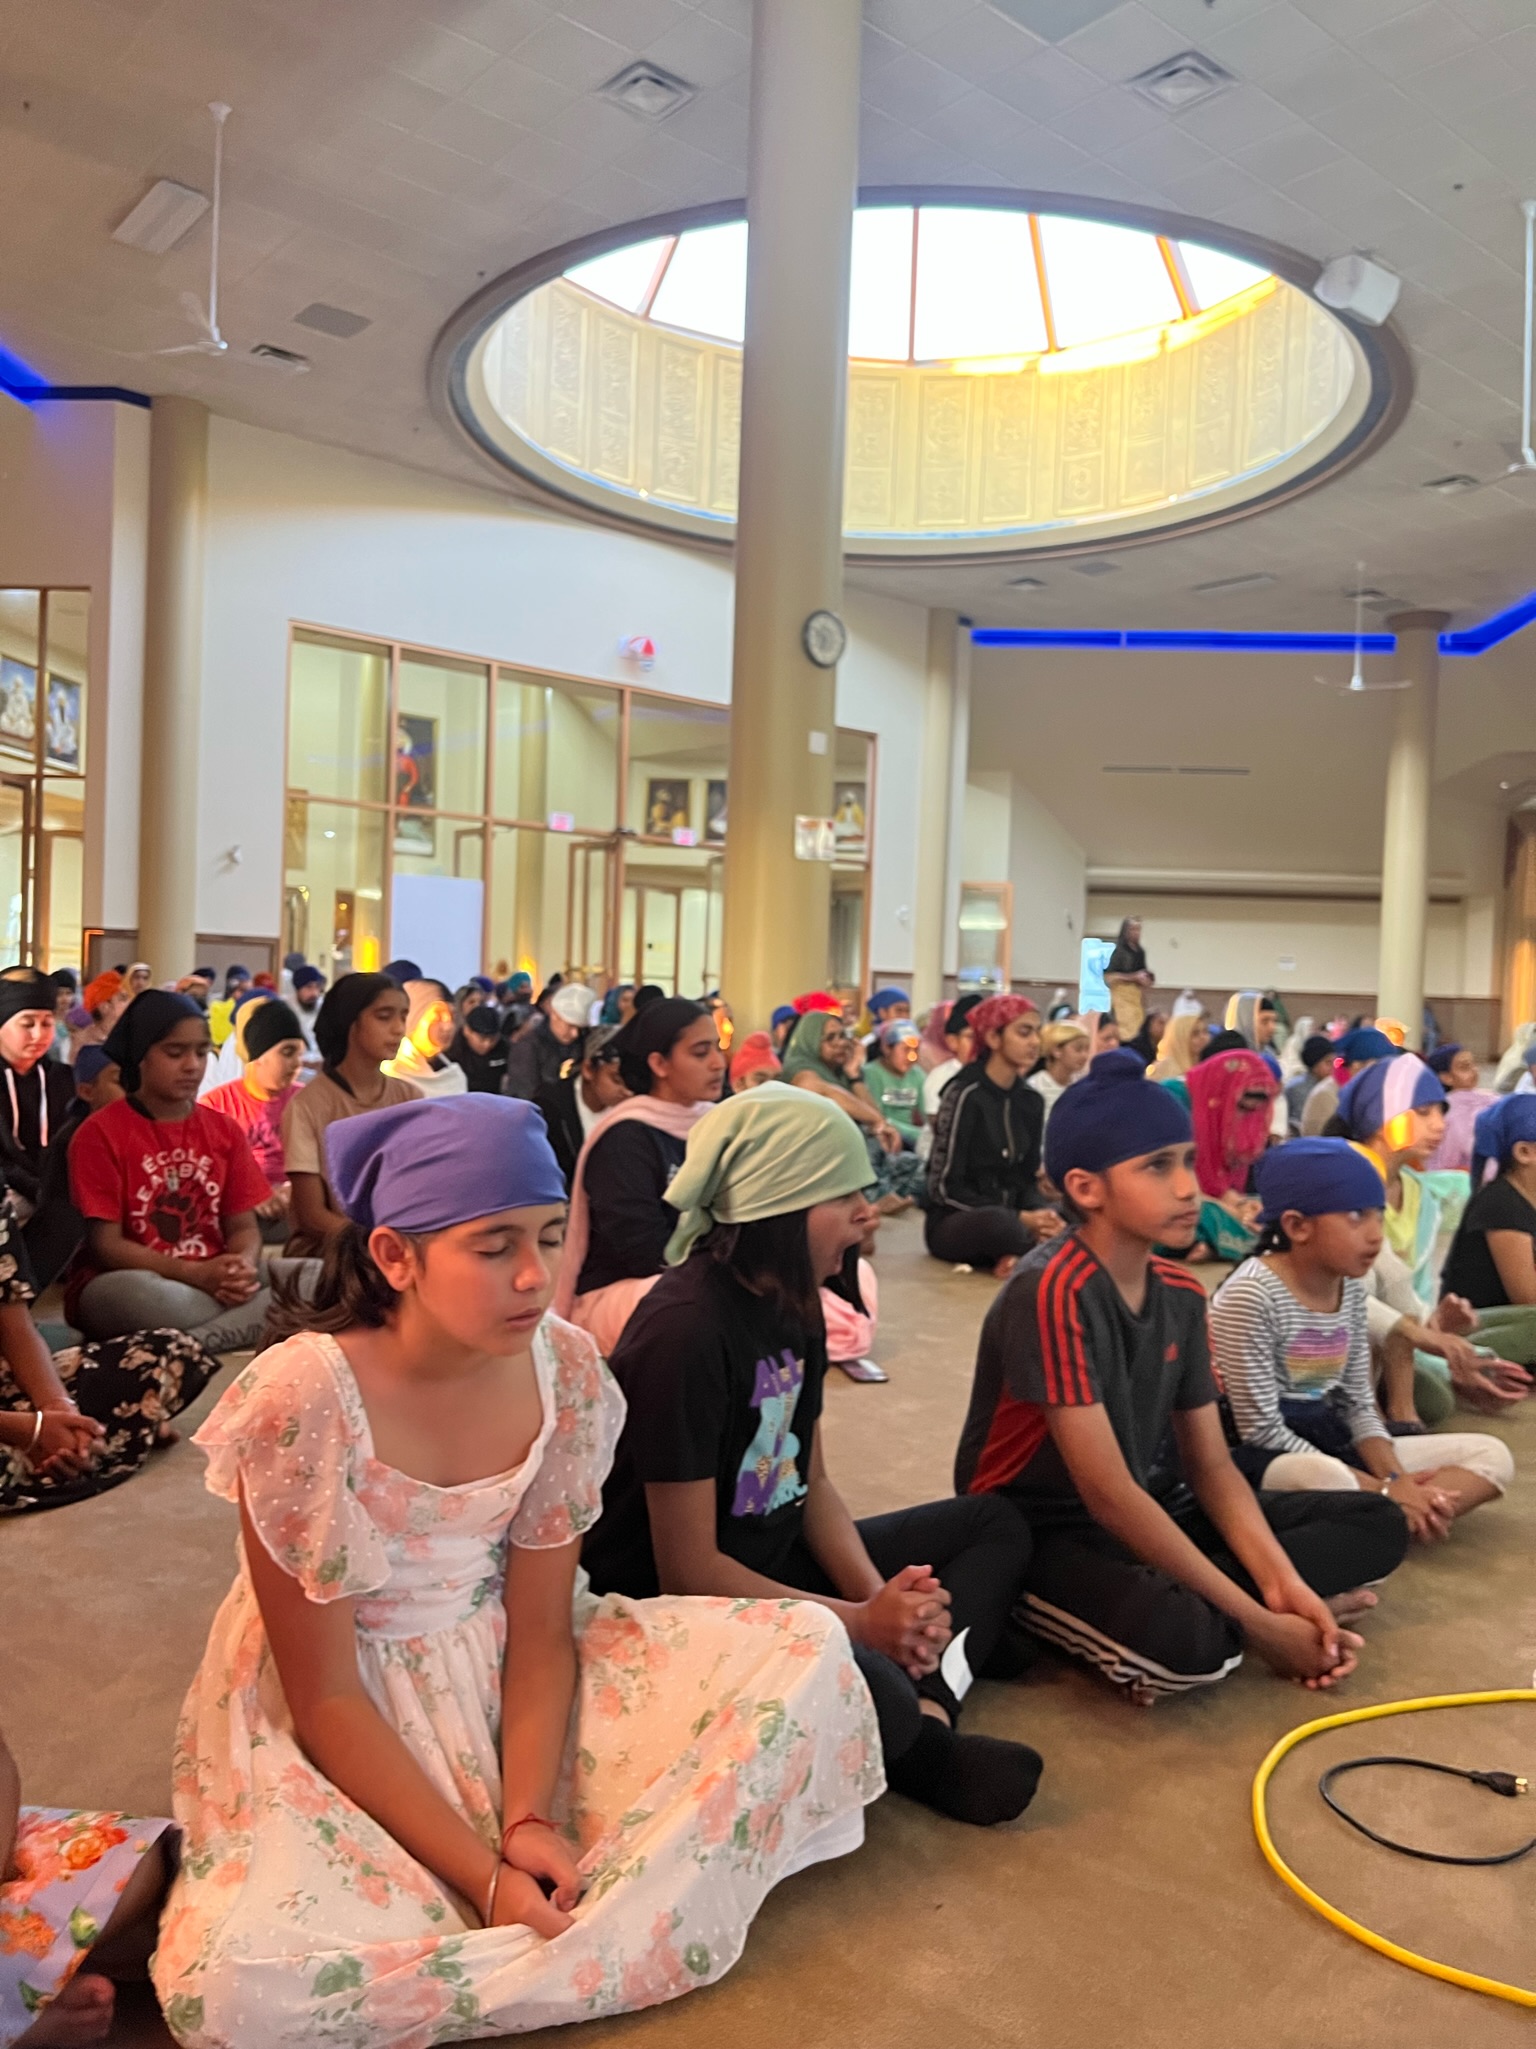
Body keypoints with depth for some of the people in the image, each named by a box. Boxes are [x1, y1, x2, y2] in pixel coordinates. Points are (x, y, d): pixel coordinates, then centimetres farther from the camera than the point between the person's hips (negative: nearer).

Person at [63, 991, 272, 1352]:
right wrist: (195, 1274, -20)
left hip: (215, 1283, 5)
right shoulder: (101, 1132, -4)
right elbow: (106, 1244, -9)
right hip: (123, 1289, -5)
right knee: (140, 1295, -42)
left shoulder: (225, 1130, 10)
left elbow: (243, 1226, 8)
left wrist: (242, 1267, -16)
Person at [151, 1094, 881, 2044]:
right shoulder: (301, 1401, -25)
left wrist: (528, 1819, -18)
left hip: (507, 1678, 4)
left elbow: (539, 1629, -5)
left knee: (806, 1647, -10)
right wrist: (482, 1875, -21)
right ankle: (597, 1937, -10)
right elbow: (326, 1696, -18)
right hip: (338, 1730, -3)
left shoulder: (566, 1371, -12)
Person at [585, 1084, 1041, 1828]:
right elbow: (687, 1569, -22)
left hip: (774, 1563, 10)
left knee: (994, 1527, 13)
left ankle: (929, 1723, -10)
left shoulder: (794, 1303, 1)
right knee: (878, 1704, -36)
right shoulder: (686, 1331, -25)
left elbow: (812, 1482, 8)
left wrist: (882, 1597, -9)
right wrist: (861, 1621, -18)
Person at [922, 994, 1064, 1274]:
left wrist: (1041, 1214, -15)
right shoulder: (965, 1095, -13)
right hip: (953, 1222, -5)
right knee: (1000, 1224, -38)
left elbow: (1028, 1179, 9)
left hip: (1010, 1216, 5)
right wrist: (1020, 1219, -21)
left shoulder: (1031, 1100, 7)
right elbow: (945, 1187, -14)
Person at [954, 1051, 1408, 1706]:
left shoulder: (1182, 1295, 2)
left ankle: (1173, 1600, -9)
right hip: (1040, 1534, -9)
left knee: (1378, 1523, 4)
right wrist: (1257, 1621, -21)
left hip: (1155, 1515, 9)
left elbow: (1210, 1465, 4)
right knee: (1186, 1642, -39)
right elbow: (1109, 1496, -25)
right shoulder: (1052, 1292, -24)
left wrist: (1282, 1584, -13)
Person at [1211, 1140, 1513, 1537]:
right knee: (1328, 1480, -42)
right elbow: (1262, 1431, -18)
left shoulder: (1351, 1287, 6)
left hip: (1328, 1441, 9)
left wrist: (1397, 1480, -9)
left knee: (1491, 1455, 2)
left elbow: (1358, 1405, 11)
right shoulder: (1250, 1294, -18)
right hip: (1263, 1457, -9)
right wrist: (1382, 1490, -17)